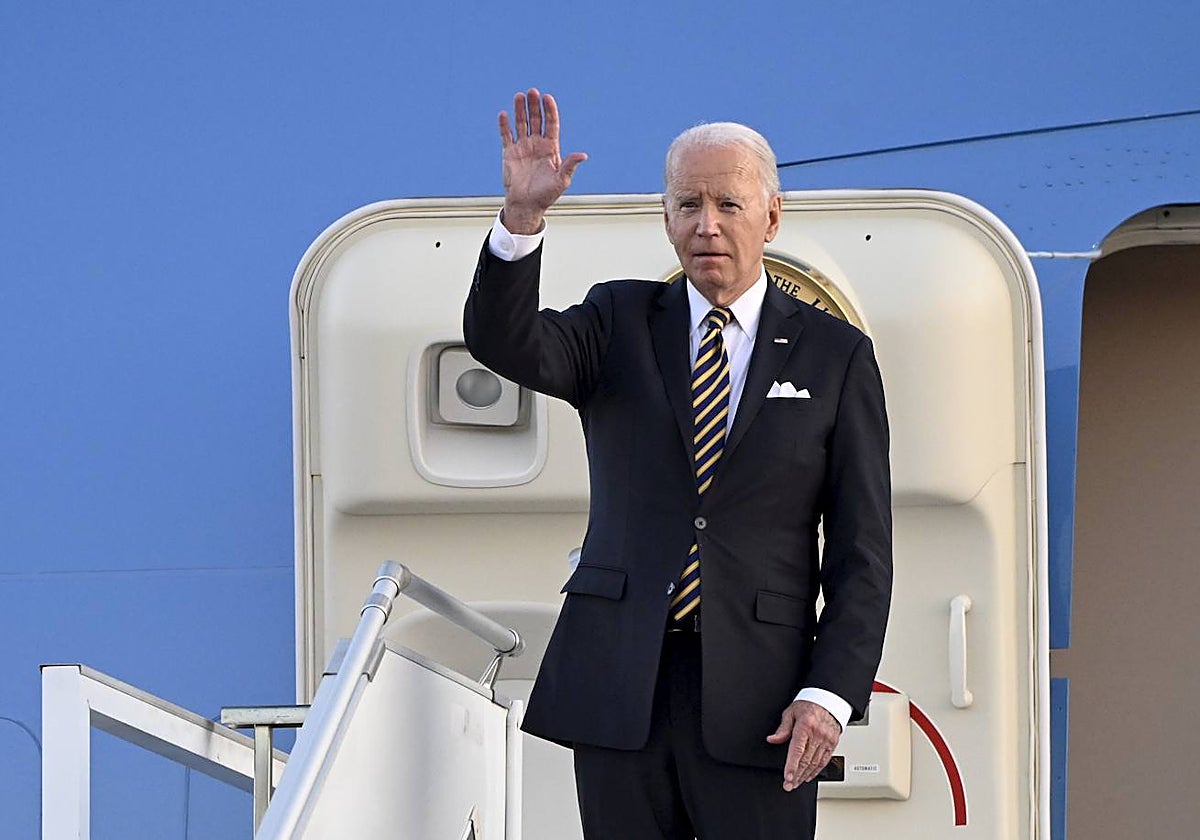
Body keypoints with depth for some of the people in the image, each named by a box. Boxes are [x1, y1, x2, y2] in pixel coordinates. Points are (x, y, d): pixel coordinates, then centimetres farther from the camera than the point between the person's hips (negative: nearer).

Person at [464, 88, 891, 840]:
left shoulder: (836, 355, 6)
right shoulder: (621, 323, 10)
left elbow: (862, 551, 2)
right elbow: (505, 343, -10)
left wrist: (831, 694, -10)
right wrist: (523, 215, -27)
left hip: (756, 695, -2)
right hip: (619, 688, 2)